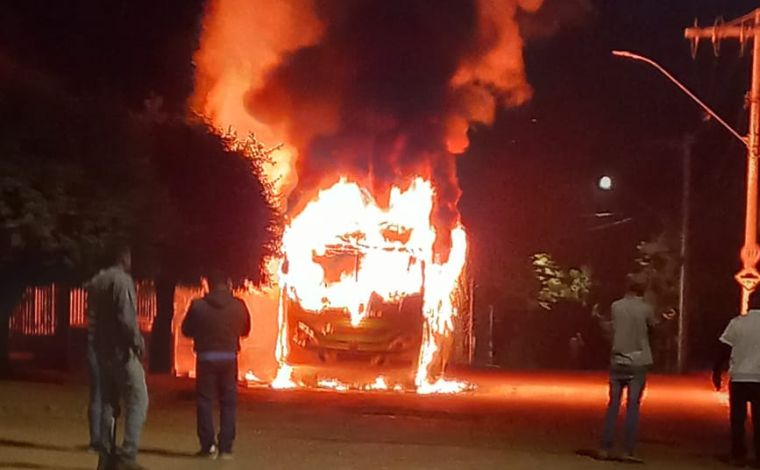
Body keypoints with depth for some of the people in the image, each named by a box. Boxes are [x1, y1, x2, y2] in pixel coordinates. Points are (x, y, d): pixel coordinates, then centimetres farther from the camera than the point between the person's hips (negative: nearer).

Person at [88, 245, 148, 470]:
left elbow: (92, 314, 14)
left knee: (108, 403, 13)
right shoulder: (122, 280, -13)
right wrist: (137, 342, -11)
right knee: (137, 401, -6)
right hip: (121, 350, -8)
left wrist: (98, 340, 16)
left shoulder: (95, 282, 11)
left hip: (102, 348, 8)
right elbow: (126, 317, -20)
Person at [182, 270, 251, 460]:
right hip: (229, 358, 1)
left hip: (206, 357, -1)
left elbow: (186, 330, 3)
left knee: (205, 401, 8)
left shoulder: (198, 306, -9)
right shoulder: (238, 306, -6)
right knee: (228, 402, 10)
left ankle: (208, 446, 3)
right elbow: (245, 330, 8)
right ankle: (225, 447, 8)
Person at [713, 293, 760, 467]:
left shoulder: (737, 323, -5)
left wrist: (716, 372, 7)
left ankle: (738, 456, 10)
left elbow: (723, 350, -4)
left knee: (737, 419, 8)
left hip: (739, 378, 0)